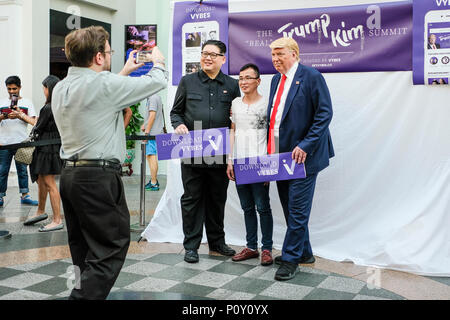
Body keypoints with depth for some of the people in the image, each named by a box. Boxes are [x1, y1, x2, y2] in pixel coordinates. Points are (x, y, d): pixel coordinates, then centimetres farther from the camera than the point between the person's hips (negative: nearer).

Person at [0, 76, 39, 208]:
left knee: (22, 170, 5)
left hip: (21, 142, -1)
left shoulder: (27, 103, 9)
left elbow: (33, 121, 0)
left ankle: (25, 195, 11)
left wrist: (19, 115, -13)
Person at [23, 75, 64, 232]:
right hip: (53, 147, 10)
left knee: (49, 183, -6)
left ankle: (57, 220, -2)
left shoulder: (48, 108, -19)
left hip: (47, 148, -10)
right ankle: (41, 212, 36)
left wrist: (35, 127, 9)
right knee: (41, 180, 21)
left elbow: (38, 129, -11)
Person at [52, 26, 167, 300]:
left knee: (84, 248, 15)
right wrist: (158, 61, 18)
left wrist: (124, 73, 36)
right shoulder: (105, 84, -13)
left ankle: (85, 291, 22)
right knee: (112, 248, -3)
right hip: (99, 177, -9)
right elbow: (157, 82, -4)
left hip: (69, 174, 9)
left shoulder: (61, 88, 11)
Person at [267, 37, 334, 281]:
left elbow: (324, 114, -14)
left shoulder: (311, 77, -9)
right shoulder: (276, 79, 14)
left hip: (302, 155, -8)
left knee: (297, 209, -2)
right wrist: (270, 149, 10)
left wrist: (305, 146, -19)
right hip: (281, 155, 8)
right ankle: (304, 252, 30)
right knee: (289, 208, 15)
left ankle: (291, 260, 9)